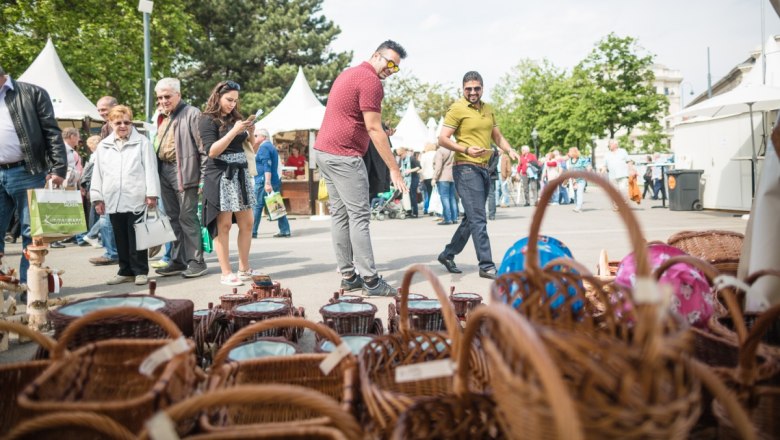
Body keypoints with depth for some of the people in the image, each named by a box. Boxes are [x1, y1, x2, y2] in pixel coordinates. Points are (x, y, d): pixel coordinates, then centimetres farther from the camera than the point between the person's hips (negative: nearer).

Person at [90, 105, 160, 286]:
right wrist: (97, 198, 9)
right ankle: (125, 271, 19)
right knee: (120, 239, 10)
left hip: (136, 200, -4)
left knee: (136, 237, 0)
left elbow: (150, 169, -2)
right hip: (113, 201, 4)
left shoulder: (142, 142, 2)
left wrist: (151, 194, -8)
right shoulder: (103, 146, 13)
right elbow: (98, 173, 14)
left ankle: (140, 271, 8)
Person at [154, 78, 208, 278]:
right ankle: (178, 260, 18)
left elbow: (203, 147, -11)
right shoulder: (162, 117, 18)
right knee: (173, 218, 11)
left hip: (183, 171, -8)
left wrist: (204, 178, -16)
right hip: (164, 171, 8)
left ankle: (196, 260, 1)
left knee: (187, 217, -6)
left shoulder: (191, 114, -6)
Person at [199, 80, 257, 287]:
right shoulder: (208, 120, -2)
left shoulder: (236, 117, 14)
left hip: (240, 174, 6)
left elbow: (247, 147, 21)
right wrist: (234, 131, -17)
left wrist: (251, 133, 1)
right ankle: (226, 273, 1)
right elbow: (212, 151, -13)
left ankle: (244, 269, 16)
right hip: (219, 176, -6)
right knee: (223, 225, -4)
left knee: (247, 223, 6)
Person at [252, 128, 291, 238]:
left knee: (257, 206, -2)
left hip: (264, 182, -9)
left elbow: (267, 166, -20)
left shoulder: (264, 147, -9)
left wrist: (267, 183, -27)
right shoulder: (272, 147, 20)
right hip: (275, 181, 9)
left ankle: (252, 232, 2)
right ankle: (285, 230, 4)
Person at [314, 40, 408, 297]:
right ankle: (371, 281, -5)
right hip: (344, 155, -10)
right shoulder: (370, 81, -11)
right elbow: (374, 129, -17)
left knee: (340, 214, 9)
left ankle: (348, 276, 14)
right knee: (359, 216, -8)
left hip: (324, 151, 10)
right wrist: (394, 169, -16)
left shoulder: (349, 74, 20)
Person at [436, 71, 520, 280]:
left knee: (470, 219, 14)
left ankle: (448, 255, 27)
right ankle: (486, 266, -6)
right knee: (478, 219, -10)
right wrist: (466, 149, -25)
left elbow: (497, 136, 21)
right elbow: (443, 139, -11)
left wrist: (509, 150, 1)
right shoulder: (457, 109, -6)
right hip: (466, 169, -8)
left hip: (483, 169, 8)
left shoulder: (488, 109, 16)